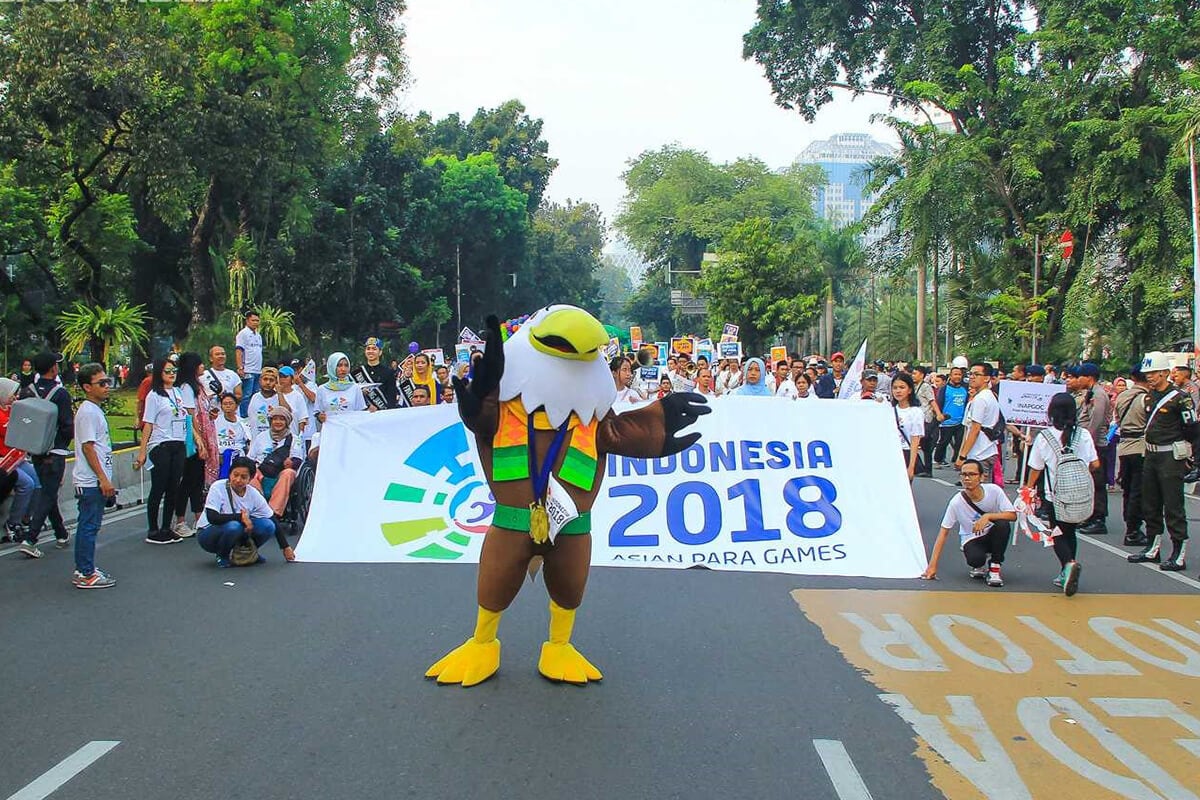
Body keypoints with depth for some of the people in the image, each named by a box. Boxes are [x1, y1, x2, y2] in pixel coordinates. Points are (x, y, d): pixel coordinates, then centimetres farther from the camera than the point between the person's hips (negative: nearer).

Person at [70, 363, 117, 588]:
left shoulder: (96, 410, 16)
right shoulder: (88, 412, -14)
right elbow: (87, 447, -19)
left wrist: (106, 480, 22)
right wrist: (103, 478, -19)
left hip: (95, 481, 10)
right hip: (91, 481, -10)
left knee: (88, 526, 14)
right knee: (89, 526, -5)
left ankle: (84, 570, 22)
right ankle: (86, 574, 0)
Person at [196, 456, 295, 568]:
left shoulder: (253, 494, -8)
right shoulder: (218, 488, -21)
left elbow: (272, 520, -3)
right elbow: (212, 518, -32)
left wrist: (285, 547, -4)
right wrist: (240, 517, -28)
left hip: (235, 534, 4)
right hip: (208, 534, -4)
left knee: (267, 525, -18)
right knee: (233, 526, -37)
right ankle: (222, 555, -7)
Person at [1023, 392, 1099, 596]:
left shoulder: (1043, 437, -8)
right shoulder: (1083, 434, -4)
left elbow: (1035, 468, -1)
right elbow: (1095, 464, -4)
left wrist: (1028, 488, 15)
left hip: (1056, 495, -3)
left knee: (1058, 535, 8)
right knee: (1070, 532, 19)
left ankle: (1069, 563, -20)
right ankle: (1066, 575, 19)